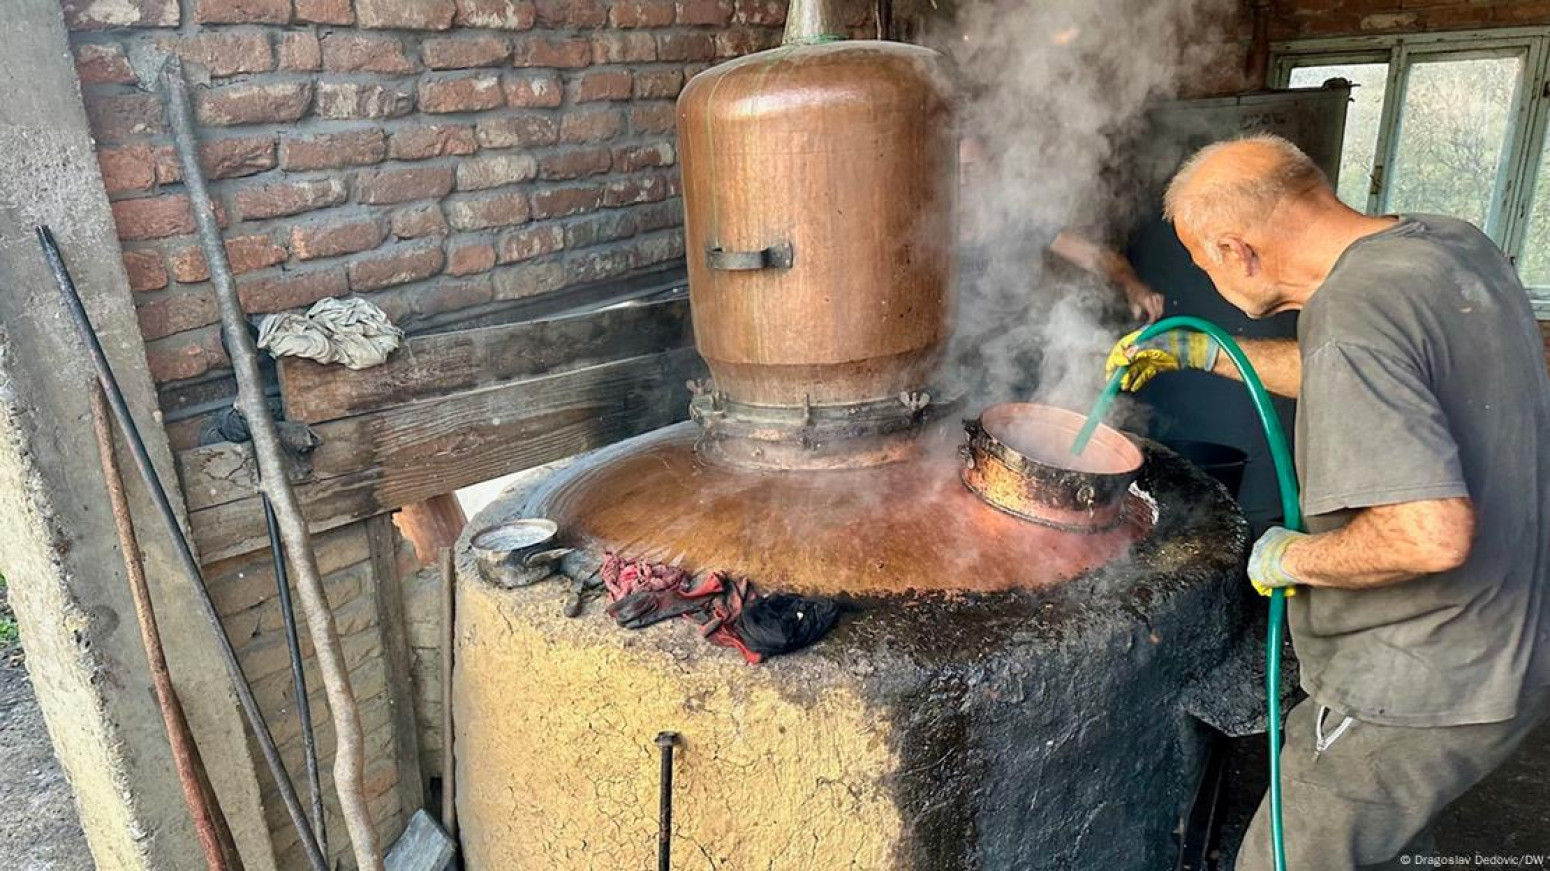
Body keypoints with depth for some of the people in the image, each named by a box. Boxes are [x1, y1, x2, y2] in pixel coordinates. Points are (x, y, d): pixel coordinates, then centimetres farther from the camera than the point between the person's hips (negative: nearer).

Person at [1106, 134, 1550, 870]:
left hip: (1425, 690, -9)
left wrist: (1291, 557, -18)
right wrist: (1200, 352, 16)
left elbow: (1432, 536, -36)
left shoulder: (1351, 316, -29)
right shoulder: (1451, 243, 1)